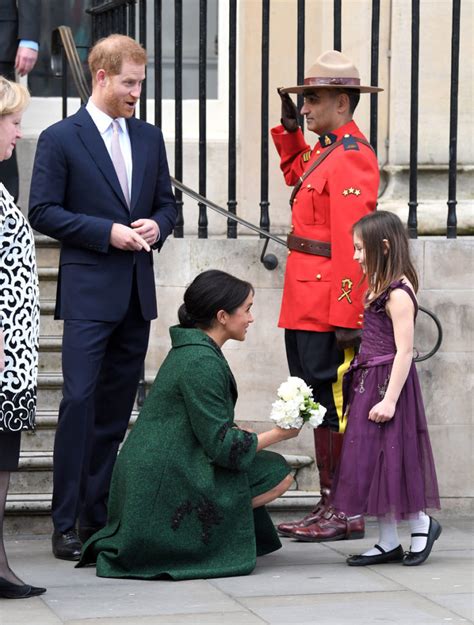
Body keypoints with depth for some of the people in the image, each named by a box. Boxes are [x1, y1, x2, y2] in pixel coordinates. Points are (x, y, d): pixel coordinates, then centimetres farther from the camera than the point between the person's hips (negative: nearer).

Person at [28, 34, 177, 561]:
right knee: (79, 403, -10)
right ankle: (65, 523, -7)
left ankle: (98, 515, 16)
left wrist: (157, 226, -4)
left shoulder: (149, 138, 13)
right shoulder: (60, 139, -4)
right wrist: (107, 232, -15)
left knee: (116, 409, 9)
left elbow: (166, 203, 19)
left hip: (137, 292, 6)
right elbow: (43, 211, -7)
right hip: (88, 293, -6)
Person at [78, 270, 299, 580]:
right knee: (278, 475, -6)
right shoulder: (202, 362, -16)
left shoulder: (189, 350, 15)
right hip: (164, 490, -10)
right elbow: (221, 445, -17)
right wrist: (278, 433, -4)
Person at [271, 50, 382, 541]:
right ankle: (329, 506, 18)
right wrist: (289, 130, 24)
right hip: (306, 307, 10)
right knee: (319, 405, 12)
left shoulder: (351, 157, -15)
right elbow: (297, 178, 39)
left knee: (332, 405, -6)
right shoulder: (326, 151, 14)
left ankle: (345, 515, -1)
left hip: (328, 311, -10)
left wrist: (346, 317, -24)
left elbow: (352, 242, -21)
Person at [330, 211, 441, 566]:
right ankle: (388, 542, 13)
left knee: (390, 460, -3)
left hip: (388, 382, -9)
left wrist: (389, 399, -22)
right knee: (373, 462, 9)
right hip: (369, 384, 9)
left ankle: (422, 524, 14)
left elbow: (404, 351, -19)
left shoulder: (398, 293, -15)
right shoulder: (382, 288, 13)